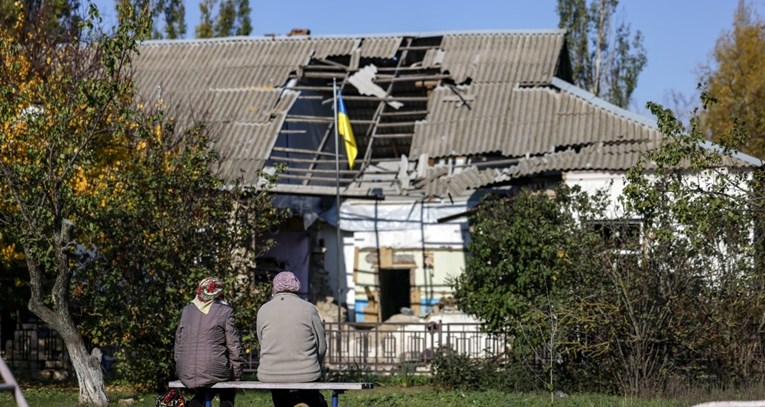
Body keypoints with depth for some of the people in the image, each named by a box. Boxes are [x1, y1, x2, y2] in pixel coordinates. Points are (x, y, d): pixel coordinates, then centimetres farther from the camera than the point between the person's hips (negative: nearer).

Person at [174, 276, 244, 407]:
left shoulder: (186, 310, 9)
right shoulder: (224, 311, -3)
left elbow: (178, 344, 12)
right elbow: (234, 346, -4)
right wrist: (237, 376, 6)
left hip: (187, 375, 3)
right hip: (215, 372, -3)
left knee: (200, 396, 32)